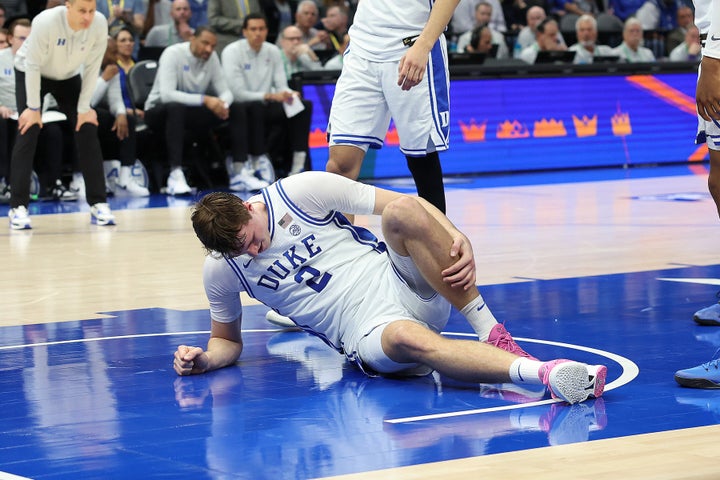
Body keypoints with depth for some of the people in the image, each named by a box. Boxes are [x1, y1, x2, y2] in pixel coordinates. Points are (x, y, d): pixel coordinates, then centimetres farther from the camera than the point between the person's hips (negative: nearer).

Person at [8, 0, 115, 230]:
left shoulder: (99, 24, -26)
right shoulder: (46, 22, -35)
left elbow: (92, 68, -16)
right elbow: (33, 65, -26)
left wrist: (84, 108, -14)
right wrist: (33, 108, -23)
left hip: (69, 77, 3)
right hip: (30, 74, -3)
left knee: (87, 131, -5)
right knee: (28, 133, -14)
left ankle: (98, 204, 2)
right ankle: (18, 207, -11)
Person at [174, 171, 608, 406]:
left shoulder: (302, 191, -2)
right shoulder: (221, 272, 4)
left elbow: (402, 205, -2)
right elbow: (227, 340, 21)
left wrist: (457, 236, -18)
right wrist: (204, 359, -3)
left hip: (401, 285, 1)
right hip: (365, 333, -1)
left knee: (401, 212, -30)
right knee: (406, 339, -38)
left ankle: (491, 335, -27)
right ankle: (543, 374, -57)